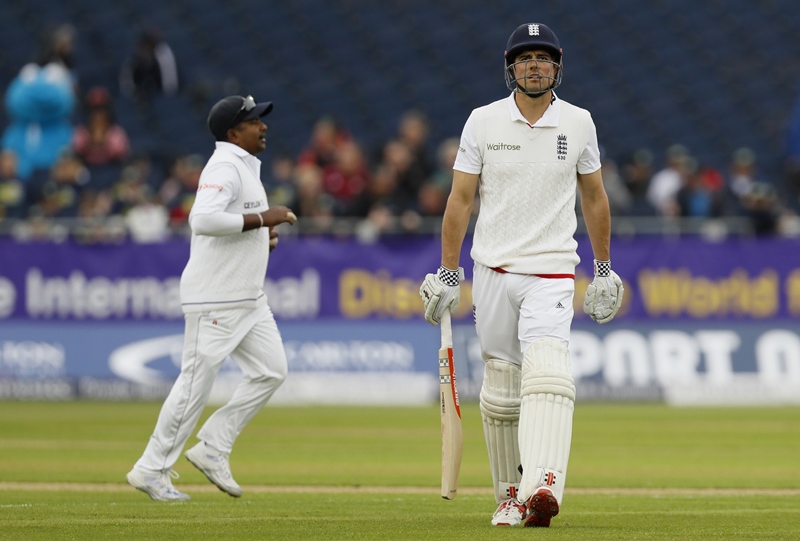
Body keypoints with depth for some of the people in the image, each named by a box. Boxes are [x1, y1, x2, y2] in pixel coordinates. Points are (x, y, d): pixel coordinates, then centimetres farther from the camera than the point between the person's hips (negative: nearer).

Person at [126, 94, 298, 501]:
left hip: (248, 298, 10)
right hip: (215, 296, -10)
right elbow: (203, 219, -30)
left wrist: (261, 236, 10)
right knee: (196, 383, -6)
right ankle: (152, 469, 3)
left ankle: (213, 448, 10)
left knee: (271, 370, 5)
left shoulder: (244, 167, 17)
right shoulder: (225, 167, -14)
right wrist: (262, 218, -24)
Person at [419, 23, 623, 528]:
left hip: (552, 272, -2)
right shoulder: (484, 121, 2)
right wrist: (448, 274, 0)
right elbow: (461, 198, 4)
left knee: (546, 373, -22)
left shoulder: (578, 123, 4)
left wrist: (605, 269, 16)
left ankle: (543, 487, -38)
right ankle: (509, 495, 21)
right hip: (493, 271, 2)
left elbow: (594, 196, 15)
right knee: (500, 390, 6)